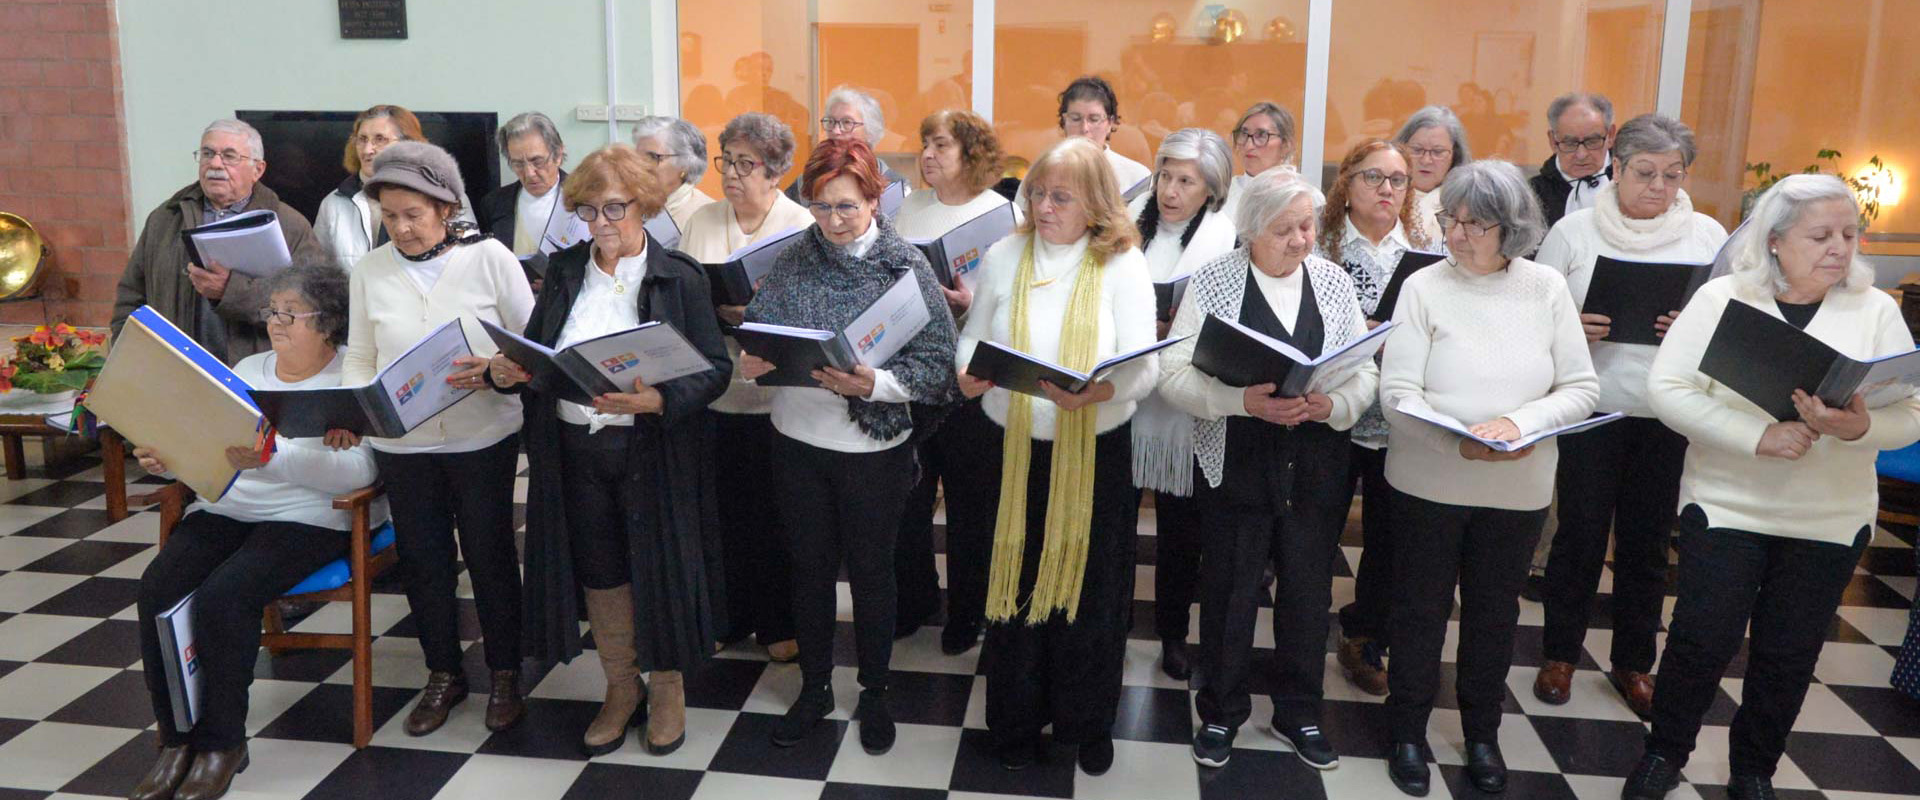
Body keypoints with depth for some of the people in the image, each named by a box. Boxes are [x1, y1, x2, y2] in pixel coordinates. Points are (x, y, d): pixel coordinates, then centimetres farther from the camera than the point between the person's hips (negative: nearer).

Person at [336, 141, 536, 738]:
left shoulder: (489, 258, -7)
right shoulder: (371, 270, 2)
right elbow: (359, 357, 7)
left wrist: (497, 370, -23)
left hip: (482, 438, -3)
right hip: (401, 443, 3)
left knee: (490, 555, 7)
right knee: (423, 560, 12)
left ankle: (505, 675, 26)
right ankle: (444, 675, 31)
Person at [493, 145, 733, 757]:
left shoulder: (679, 278, -6)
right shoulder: (564, 272, 7)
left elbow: (715, 368, -12)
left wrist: (654, 400, -28)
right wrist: (504, 372, -11)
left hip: (652, 450, -4)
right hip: (575, 449, 4)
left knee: (660, 568, 6)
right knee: (599, 571, 12)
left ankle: (667, 686, 28)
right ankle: (621, 688, 32)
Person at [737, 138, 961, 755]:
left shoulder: (905, 265, -10)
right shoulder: (793, 261, -1)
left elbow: (935, 363, -14)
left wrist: (876, 384, -30)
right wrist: (749, 362, -21)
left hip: (873, 448, -3)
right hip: (798, 439, 3)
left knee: (871, 571, 13)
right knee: (810, 567, 16)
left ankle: (874, 694, 33)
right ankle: (814, 688, 35)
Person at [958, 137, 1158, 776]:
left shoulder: (1123, 265, -7)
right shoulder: (1005, 257, 0)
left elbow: (1144, 367, -14)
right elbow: (973, 336, 5)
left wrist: (1096, 392, -34)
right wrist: (968, 375, -18)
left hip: (1097, 454, -1)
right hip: (1016, 451, 2)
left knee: (1090, 589, 11)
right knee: (1016, 580, 11)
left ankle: (1088, 722, 33)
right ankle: (1017, 718, 31)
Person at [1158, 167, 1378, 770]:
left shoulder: (1333, 281, 5)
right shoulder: (1213, 281, -5)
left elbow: (1367, 373, 5)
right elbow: (1174, 374, -11)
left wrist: (1332, 405, -16)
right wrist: (1244, 401, -24)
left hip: (1316, 467, 3)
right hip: (1237, 465, -3)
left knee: (1308, 590, 13)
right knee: (1231, 590, 9)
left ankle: (1299, 712, 33)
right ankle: (1222, 711, 29)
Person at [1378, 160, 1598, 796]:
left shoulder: (1546, 287, -2)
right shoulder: (1424, 287, -7)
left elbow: (1580, 388, -2)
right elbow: (1397, 393, -13)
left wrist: (1520, 422, -20)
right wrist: (1459, 441, -28)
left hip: (1518, 489, 2)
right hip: (1429, 482, -2)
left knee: (1495, 612, 16)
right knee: (1421, 608, 10)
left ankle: (1482, 732, 36)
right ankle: (1407, 730, 28)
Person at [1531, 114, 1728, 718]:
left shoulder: (1708, 236, 4)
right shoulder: (1574, 231, -1)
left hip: (1670, 416, 2)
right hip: (1590, 409, -2)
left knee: (1647, 541, 10)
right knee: (1580, 534, 5)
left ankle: (1633, 662, 27)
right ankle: (1560, 654, 23)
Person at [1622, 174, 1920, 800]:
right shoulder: (1723, 298, -6)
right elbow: (1668, 388, -13)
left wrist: (1859, 427, -27)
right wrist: (1757, 437, -24)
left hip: (1831, 520, 2)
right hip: (1726, 507, -2)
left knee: (1789, 653, 10)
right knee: (1704, 639, -2)